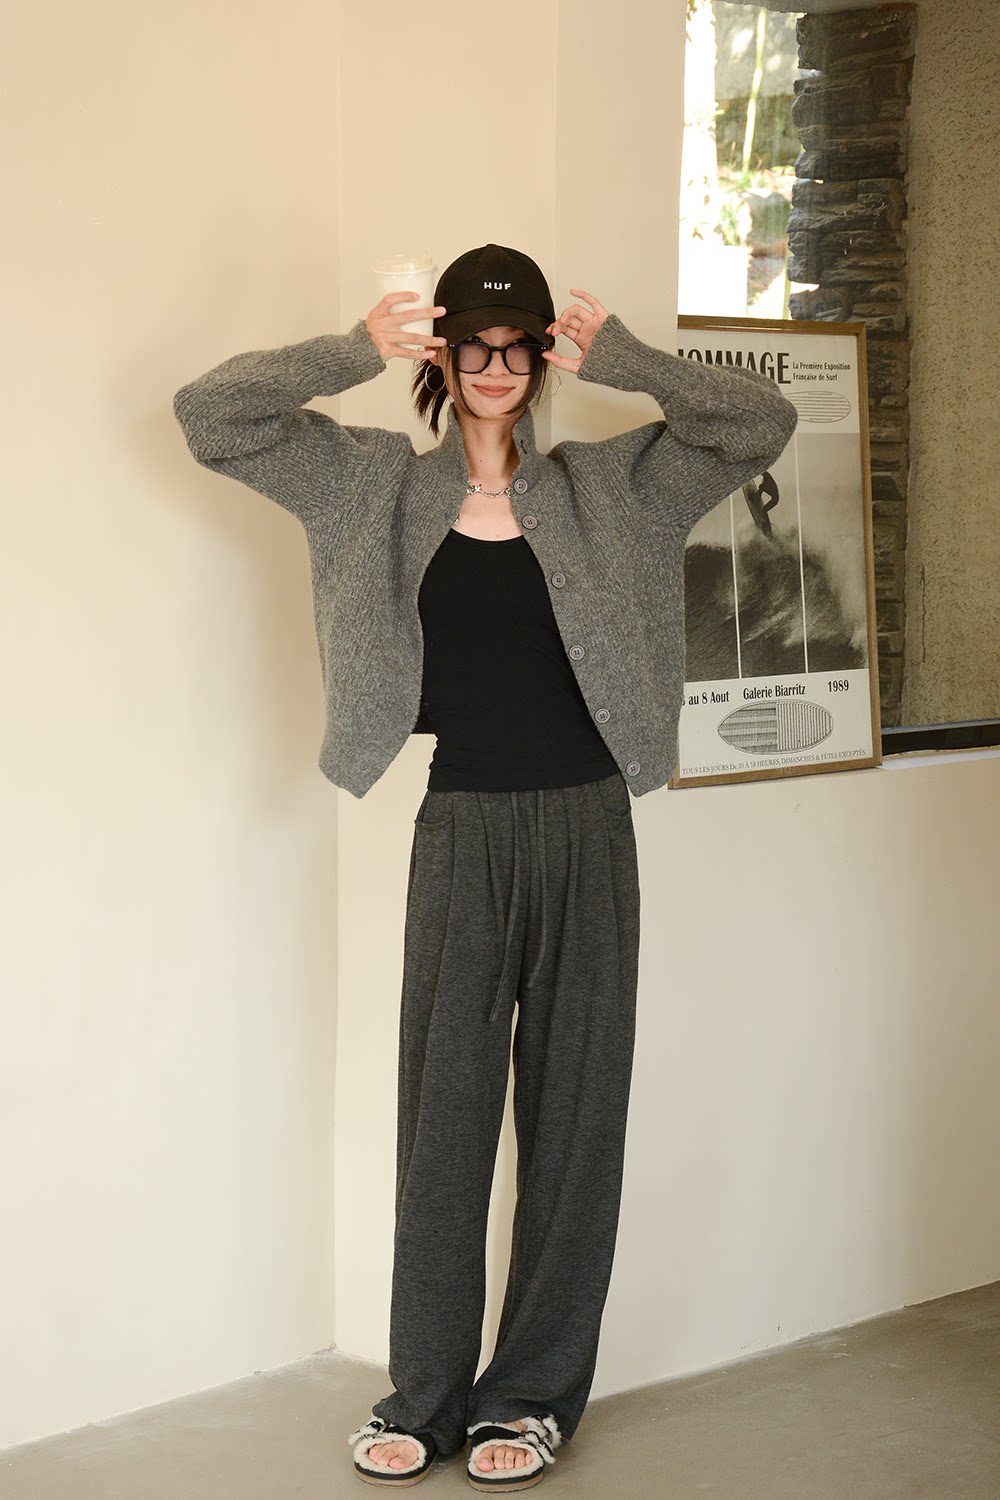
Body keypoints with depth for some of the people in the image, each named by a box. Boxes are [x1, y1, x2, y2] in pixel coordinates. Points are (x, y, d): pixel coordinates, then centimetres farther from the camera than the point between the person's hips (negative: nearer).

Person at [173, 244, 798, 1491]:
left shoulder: (604, 486, 7)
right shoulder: (383, 487, 7)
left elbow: (762, 421, 3)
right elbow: (211, 414, 5)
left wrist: (620, 359, -2)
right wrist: (356, 351, -2)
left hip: (582, 828, 0)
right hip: (461, 831, 0)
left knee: (573, 1109, 4)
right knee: (443, 1108, 3)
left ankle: (533, 1393, 15)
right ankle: (423, 1395, 14)